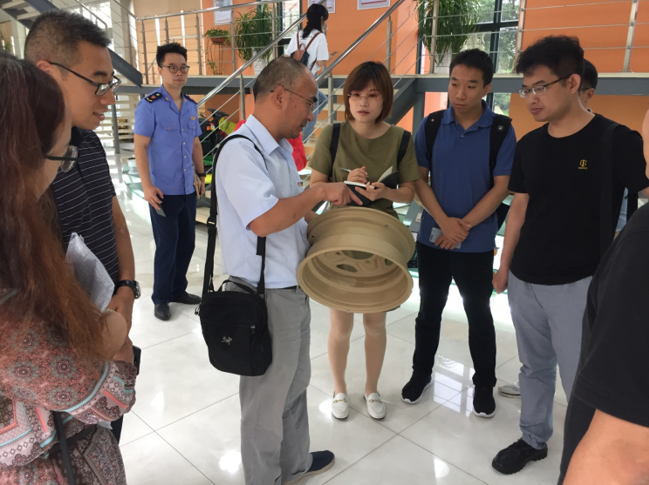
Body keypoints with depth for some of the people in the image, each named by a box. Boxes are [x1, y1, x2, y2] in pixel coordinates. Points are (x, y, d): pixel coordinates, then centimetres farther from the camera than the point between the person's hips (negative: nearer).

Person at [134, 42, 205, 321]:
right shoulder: (149, 105, -9)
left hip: (188, 190, 6)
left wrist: (201, 174, 14)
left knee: (187, 243, 13)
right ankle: (161, 299, 18)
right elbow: (140, 147, -13)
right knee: (167, 246, 1)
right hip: (163, 191, -6)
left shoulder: (191, 106, 10)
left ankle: (178, 290, 31)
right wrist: (147, 186, -19)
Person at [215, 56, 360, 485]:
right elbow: (264, 220, -34)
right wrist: (320, 191, -21)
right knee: (266, 401, 11)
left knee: (295, 384, 26)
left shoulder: (280, 149, 10)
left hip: (294, 290, 10)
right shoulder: (241, 151, -21)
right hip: (265, 300, -10)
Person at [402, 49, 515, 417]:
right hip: (432, 237, 2)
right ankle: (422, 372, 34)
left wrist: (464, 227, -15)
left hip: (477, 243, -1)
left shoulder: (502, 131, -7)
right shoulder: (431, 126, -2)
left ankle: (485, 384, 30)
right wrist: (444, 221, -15)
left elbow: (500, 188, -8)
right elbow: (418, 179, -3)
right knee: (429, 310, 15)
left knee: (478, 314, 12)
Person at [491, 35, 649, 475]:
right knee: (534, 368, 19)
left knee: (583, 383, 4)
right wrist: (504, 266, 12)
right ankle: (533, 440, 38)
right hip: (524, 280, 5)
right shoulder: (529, 145, 4)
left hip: (578, 284, -5)